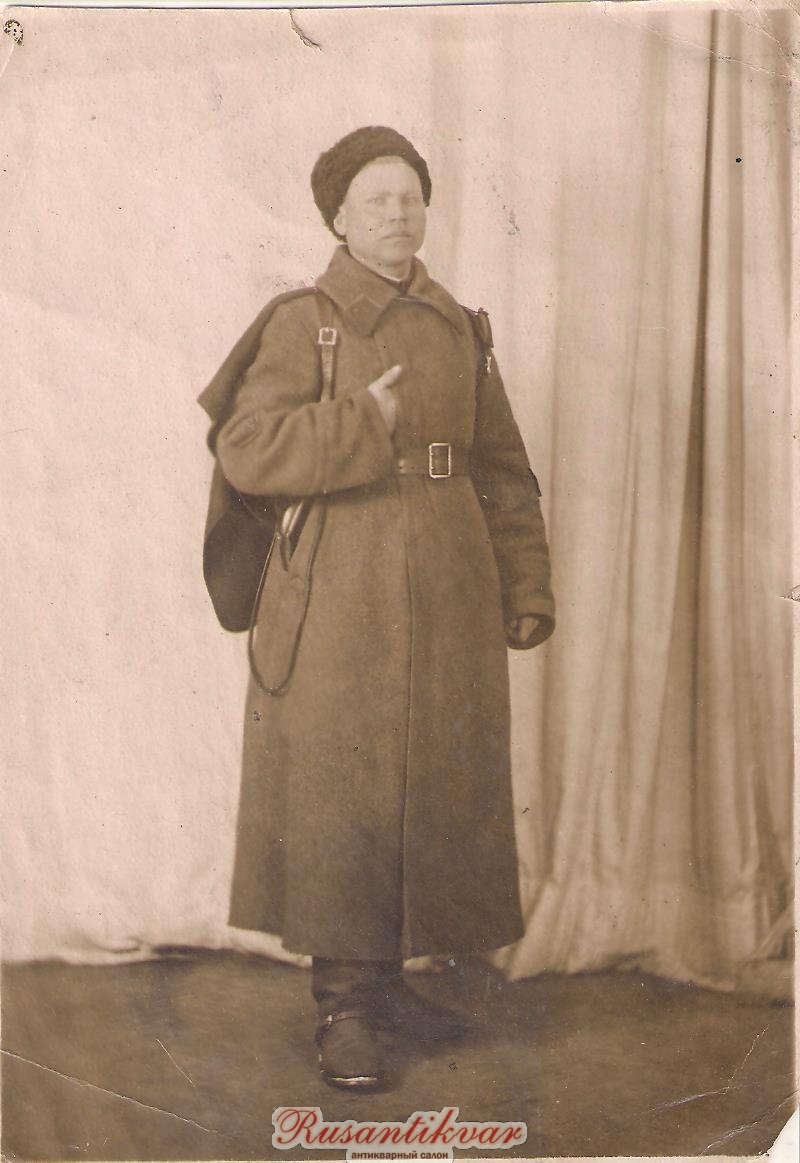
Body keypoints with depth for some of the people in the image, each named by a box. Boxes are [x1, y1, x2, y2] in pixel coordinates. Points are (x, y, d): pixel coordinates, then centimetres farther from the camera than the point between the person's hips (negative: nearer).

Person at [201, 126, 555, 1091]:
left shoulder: (461, 331, 13)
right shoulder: (300, 323, 0)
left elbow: (504, 473, 13)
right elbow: (246, 450, -12)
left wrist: (526, 587, 6)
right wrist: (365, 423, -15)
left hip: (446, 595, 5)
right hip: (338, 598, -5)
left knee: (432, 787, 9)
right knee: (337, 789, -2)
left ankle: (386, 975, 25)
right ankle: (343, 1003, 10)